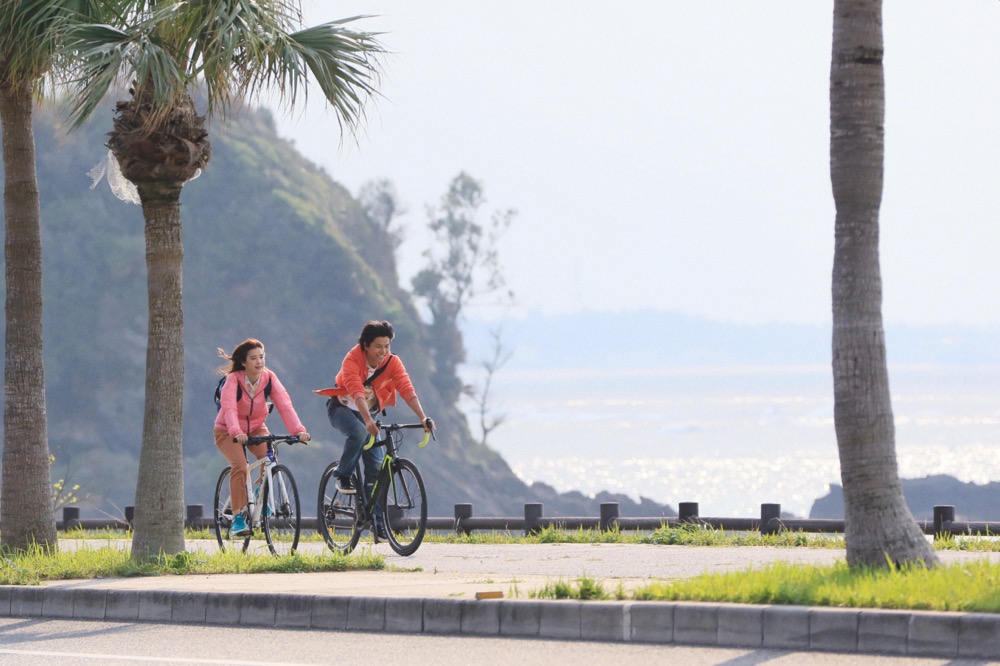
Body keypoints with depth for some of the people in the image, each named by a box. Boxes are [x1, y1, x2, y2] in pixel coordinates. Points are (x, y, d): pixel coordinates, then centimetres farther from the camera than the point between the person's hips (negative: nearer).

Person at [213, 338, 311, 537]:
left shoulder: (269, 378, -15)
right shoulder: (233, 380, -24)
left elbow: (285, 405, -25)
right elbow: (229, 408, -38)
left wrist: (299, 430, -40)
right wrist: (236, 432, -56)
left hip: (256, 428, 3)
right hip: (228, 431, -3)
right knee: (239, 466, -27)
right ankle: (238, 517, -21)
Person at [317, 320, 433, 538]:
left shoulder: (392, 363, -16)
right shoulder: (353, 359, -27)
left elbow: (408, 391, -26)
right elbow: (356, 391, -40)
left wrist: (423, 418, -41)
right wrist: (368, 421, -54)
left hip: (369, 413, 4)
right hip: (342, 408, -4)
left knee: (376, 467, -7)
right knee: (358, 432, -37)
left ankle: (377, 520, -2)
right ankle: (343, 477, -15)